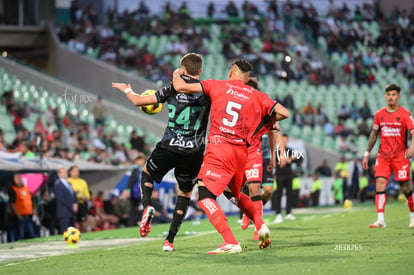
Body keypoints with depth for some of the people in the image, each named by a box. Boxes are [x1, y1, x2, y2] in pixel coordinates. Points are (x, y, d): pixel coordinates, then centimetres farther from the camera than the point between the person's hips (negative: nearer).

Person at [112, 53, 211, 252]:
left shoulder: (173, 89, 0)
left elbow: (138, 101, 4)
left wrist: (127, 90, 25)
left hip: (169, 146, -1)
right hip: (194, 152, 1)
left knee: (147, 173, 27)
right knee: (185, 193, 17)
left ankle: (147, 206, -2)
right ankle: (170, 241, 10)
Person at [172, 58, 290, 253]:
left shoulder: (217, 86, 5)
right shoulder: (256, 96, 12)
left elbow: (181, 87, -1)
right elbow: (283, 113, 4)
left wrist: (177, 75, 22)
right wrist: (270, 119, 26)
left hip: (218, 149, -5)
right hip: (241, 153, 5)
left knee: (205, 196, -9)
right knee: (235, 194, 30)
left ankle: (231, 243, -23)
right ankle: (260, 225, 11)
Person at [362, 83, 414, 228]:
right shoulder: (379, 114, 8)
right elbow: (373, 134, 17)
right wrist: (367, 154, 14)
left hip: (400, 156, -3)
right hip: (383, 155, 3)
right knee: (380, 182, -14)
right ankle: (380, 220, -18)